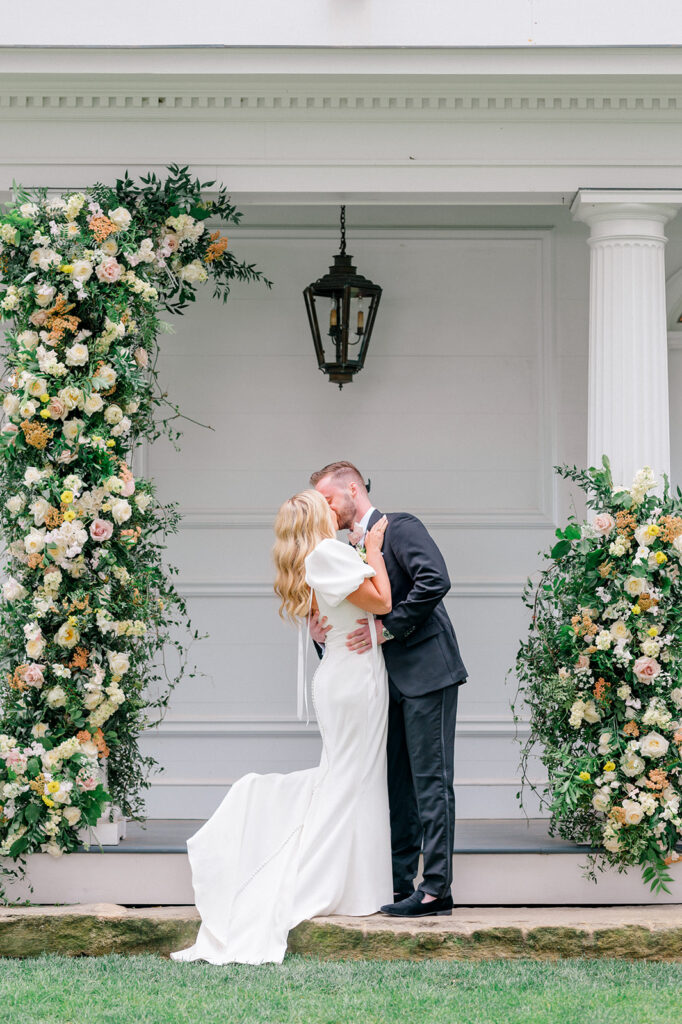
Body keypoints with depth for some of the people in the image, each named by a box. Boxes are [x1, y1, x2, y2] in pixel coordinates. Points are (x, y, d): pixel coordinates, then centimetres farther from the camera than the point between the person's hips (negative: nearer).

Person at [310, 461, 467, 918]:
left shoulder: (400, 527, -5)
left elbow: (435, 580, -20)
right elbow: (358, 619, 19)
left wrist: (388, 627, -18)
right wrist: (322, 633, -2)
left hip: (426, 670, -9)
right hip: (391, 682, 9)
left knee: (430, 780, -9)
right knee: (395, 785, 9)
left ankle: (437, 888, -9)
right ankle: (399, 884, 14)